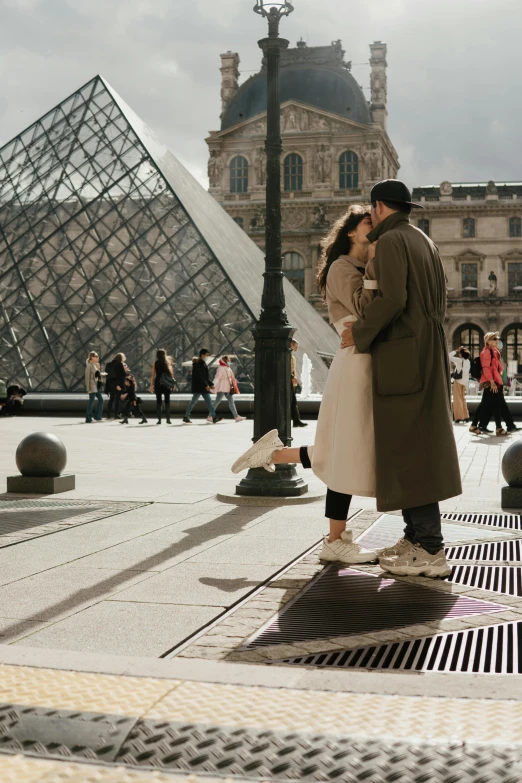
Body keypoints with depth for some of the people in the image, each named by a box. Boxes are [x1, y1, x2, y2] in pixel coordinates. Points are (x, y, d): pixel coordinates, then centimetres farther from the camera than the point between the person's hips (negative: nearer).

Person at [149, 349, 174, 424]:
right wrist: (172, 384, 3)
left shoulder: (155, 363, 1)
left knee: (158, 401, 4)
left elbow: (152, 375, -1)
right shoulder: (167, 362, -1)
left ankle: (159, 419, 0)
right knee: (167, 401, 7)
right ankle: (168, 419, 2)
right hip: (166, 384, 0)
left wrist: (151, 385, 2)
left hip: (158, 384, 1)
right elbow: (171, 373, -5)